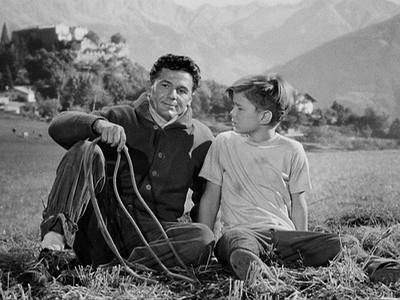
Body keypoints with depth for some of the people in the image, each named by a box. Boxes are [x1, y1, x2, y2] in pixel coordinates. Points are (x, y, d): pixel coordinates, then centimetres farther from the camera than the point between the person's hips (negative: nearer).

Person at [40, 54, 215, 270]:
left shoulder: (200, 139, 9)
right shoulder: (122, 118, 6)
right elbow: (58, 126, -6)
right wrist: (99, 123, -26)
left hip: (154, 231, 1)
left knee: (205, 237, -29)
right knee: (84, 149, -18)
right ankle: (57, 229, -30)